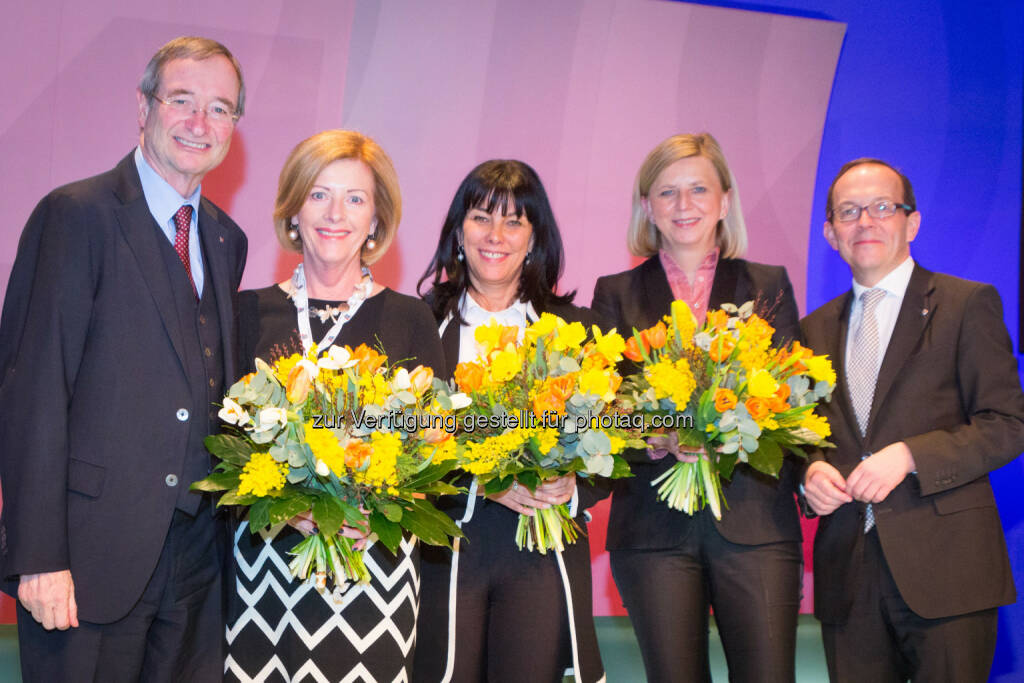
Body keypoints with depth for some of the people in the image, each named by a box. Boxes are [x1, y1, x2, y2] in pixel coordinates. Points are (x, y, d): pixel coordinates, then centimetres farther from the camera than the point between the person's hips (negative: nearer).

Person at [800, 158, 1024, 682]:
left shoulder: (967, 304, 1)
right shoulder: (816, 329, 16)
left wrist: (909, 455, -16)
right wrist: (811, 469, -2)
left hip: (944, 567, -3)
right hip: (848, 572, 4)